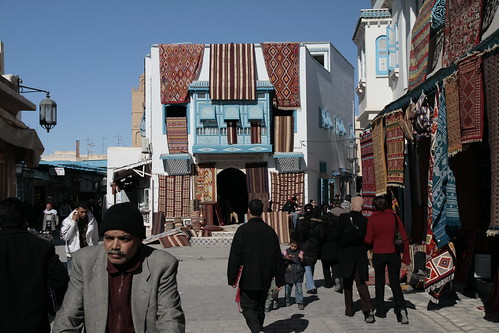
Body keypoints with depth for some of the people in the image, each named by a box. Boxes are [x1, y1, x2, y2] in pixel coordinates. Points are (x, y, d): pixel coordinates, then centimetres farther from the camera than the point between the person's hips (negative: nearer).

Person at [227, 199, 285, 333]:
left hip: (248, 279, -4)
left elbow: (235, 256, -12)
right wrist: (279, 280, 10)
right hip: (265, 280, 4)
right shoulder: (270, 231, 2)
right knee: (260, 307, 18)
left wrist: (232, 278, -5)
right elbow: (278, 258, 5)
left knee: (248, 307, 3)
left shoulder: (243, 230, -11)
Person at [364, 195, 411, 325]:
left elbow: (368, 240, -7)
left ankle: (380, 311, 22)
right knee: (395, 283, 8)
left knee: (379, 283, 16)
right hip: (393, 254, 1)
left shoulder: (372, 219, -8)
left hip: (378, 255, -1)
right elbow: (404, 238, -4)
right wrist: (406, 256, 3)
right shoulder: (394, 216, -3)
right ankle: (401, 308, -12)